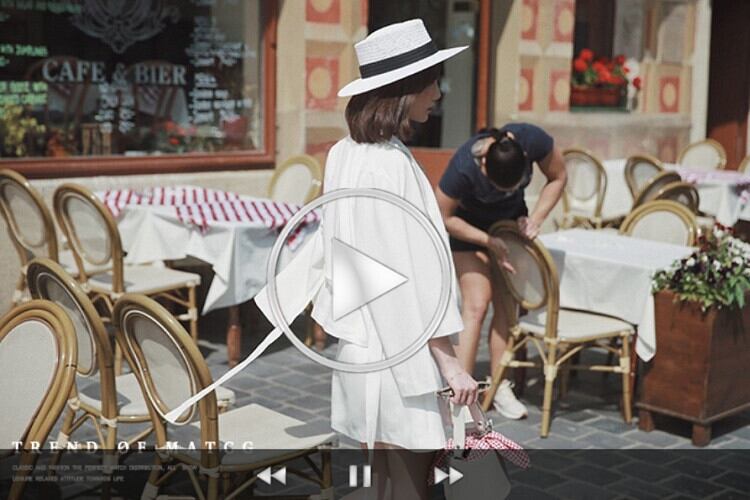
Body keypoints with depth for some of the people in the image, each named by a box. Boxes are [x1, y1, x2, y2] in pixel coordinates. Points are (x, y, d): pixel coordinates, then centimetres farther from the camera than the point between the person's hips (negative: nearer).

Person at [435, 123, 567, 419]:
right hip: (469, 225, -4)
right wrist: (489, 242, -24)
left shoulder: (532, 140, -30)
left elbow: (558, 178, -10)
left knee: (507, 305, 1)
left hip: (511, 220, 4)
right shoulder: (464, 168, -38)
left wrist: (536, 218, -20)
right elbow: (445, 218, -22)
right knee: (477, 305, -14)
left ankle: (500, 388, 10)